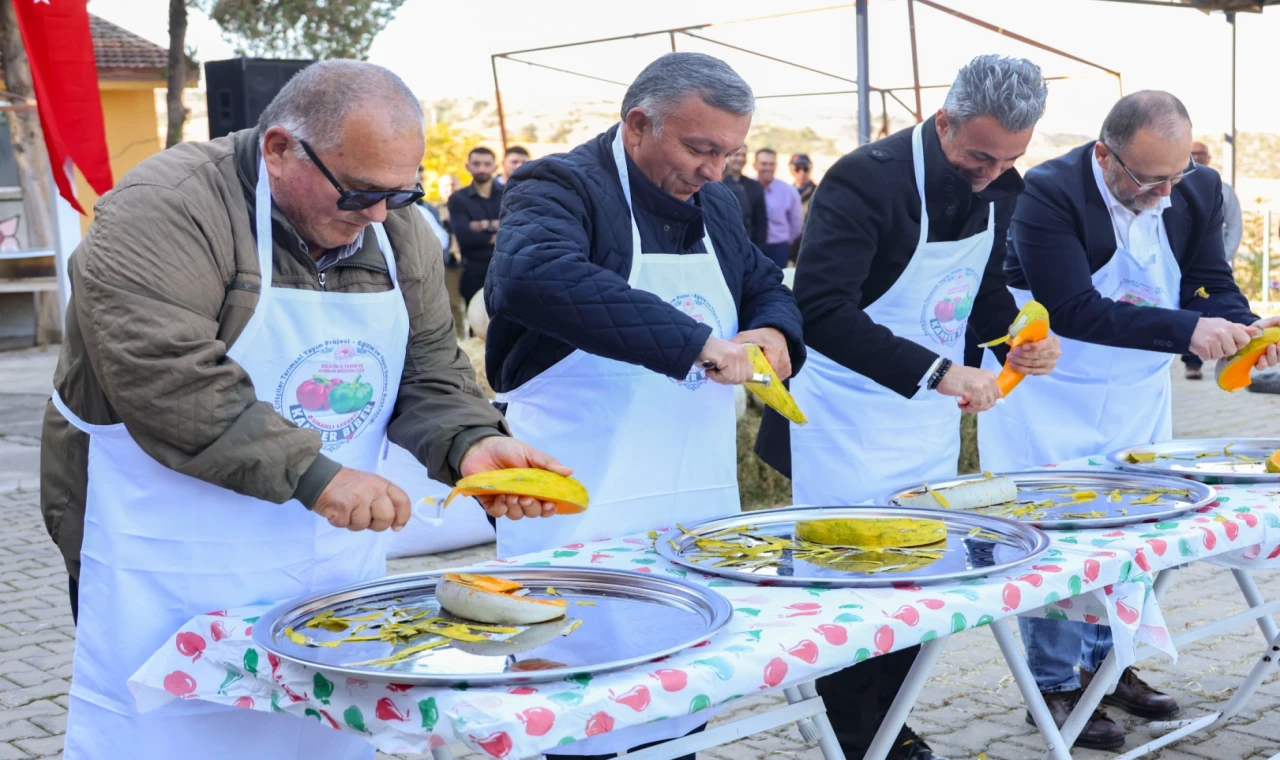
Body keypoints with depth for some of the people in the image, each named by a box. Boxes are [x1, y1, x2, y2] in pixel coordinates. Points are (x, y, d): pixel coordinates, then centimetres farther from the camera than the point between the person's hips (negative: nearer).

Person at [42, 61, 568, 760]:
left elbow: (428, 371, 8)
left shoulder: (400, 233, 5)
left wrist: (469, 443, -13)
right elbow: (164, 375, -26)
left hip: (335, 563, 6)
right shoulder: (165, 208, -17)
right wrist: (310, 473, -29)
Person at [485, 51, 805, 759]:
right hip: (587, 509, -7)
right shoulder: (562, 188, -13)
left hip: (698, 503, 8)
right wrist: (696, 342, -38)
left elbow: (769, 289, 25)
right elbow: (534, 277, -34)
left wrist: (773, 332, -2)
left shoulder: (714, 204, 12)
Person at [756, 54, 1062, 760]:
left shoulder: (1001, 188, 0)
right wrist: (937, 370, -36)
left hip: (932, 414, 7)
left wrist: (1020, 333, -7)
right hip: (847, 420, -7)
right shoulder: (867, 178, -23)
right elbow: (820, 309, -32)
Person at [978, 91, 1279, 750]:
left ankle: (1107, 663, 29)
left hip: (1137, 396, 6)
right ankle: (1056, 684, 14)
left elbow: (1213, 285, 0)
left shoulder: (1199, 189, -7)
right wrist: (1186, 329, -39)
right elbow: (1075, 310, -33)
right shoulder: (1050, 193, -27)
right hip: (1051, 398, -6)